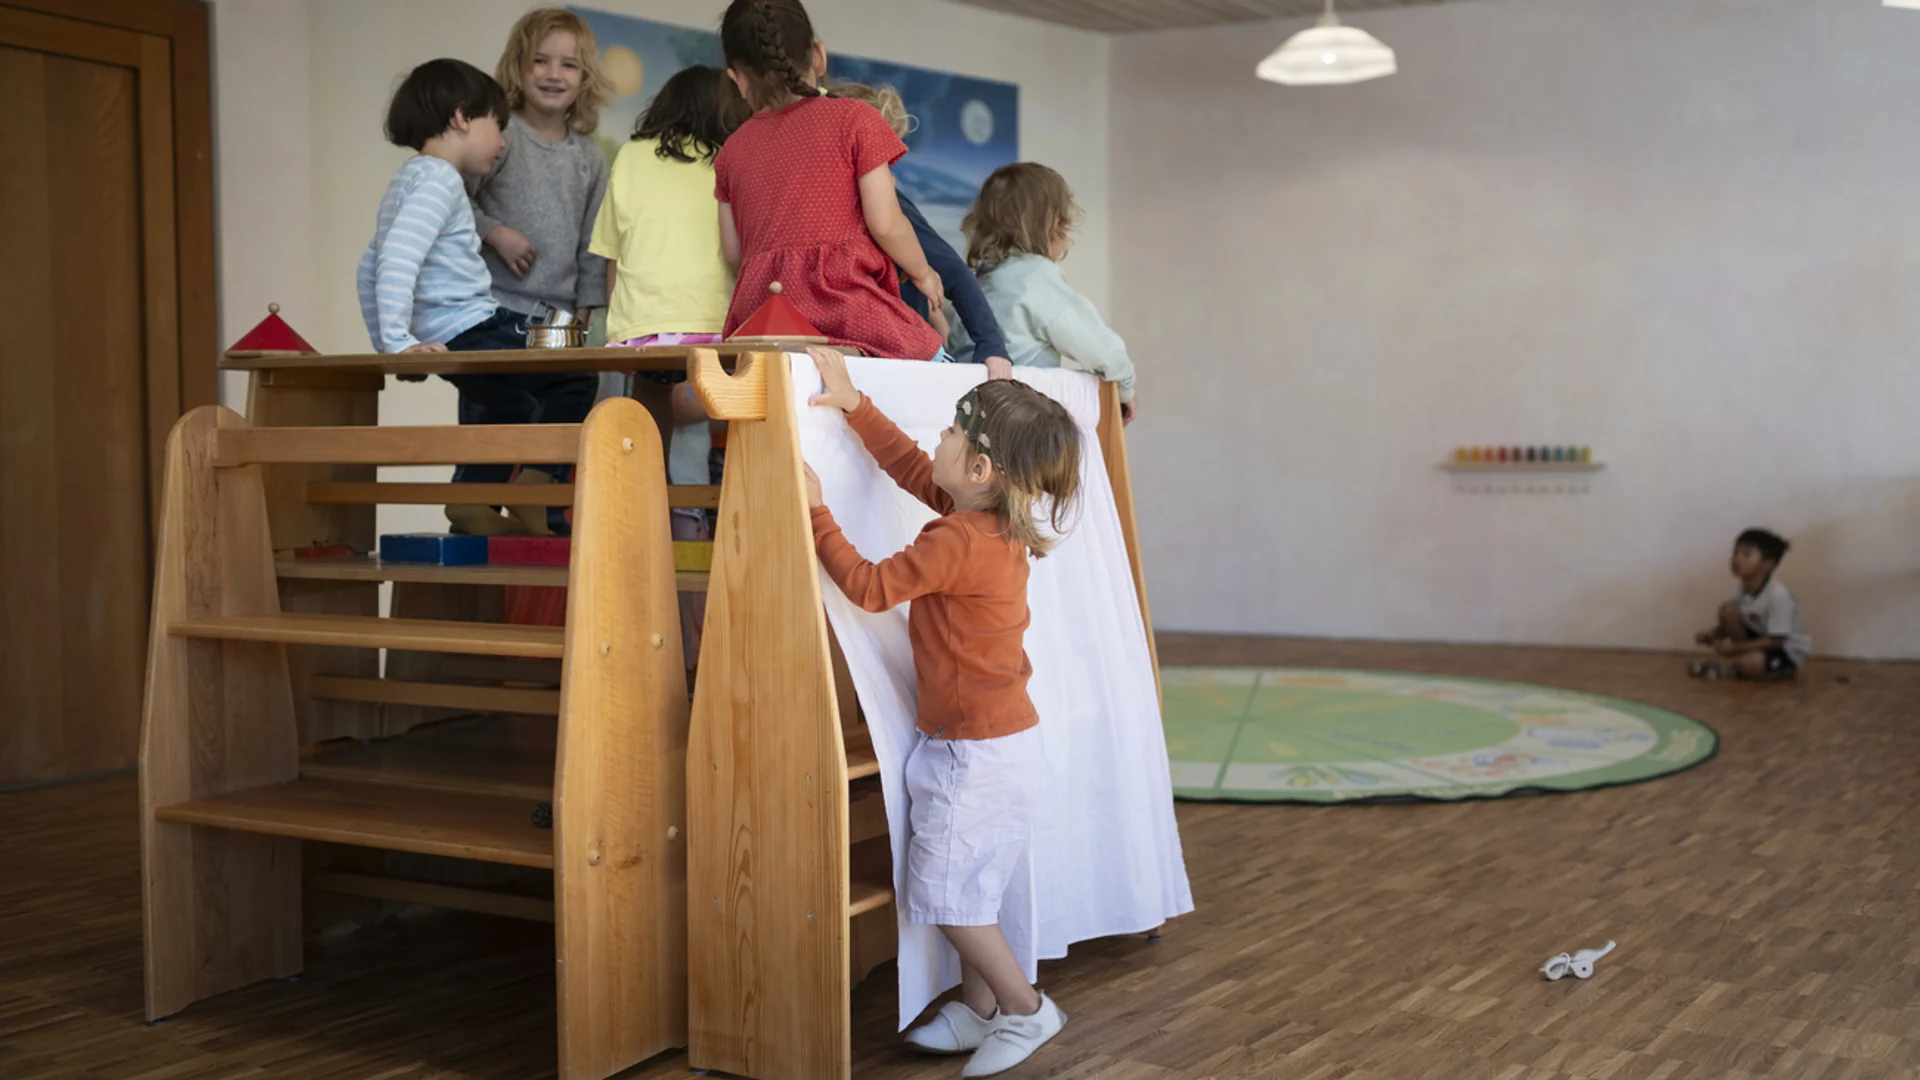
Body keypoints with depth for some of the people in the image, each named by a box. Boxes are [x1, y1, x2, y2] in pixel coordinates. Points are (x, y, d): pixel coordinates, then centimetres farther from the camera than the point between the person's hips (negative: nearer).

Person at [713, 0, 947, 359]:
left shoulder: (732, 150, 16)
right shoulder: (853, 118, 4)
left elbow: (733, 252, 19)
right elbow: (885, 222, -1)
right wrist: (923, 273, 16)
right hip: (845, 305, -4)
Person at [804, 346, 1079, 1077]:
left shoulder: (957, 542, -26)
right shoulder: (995, 520, 2)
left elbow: (868, 586, -18)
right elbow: (910, 465, 15)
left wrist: (815, 511, -10)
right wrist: (853, 404, 14)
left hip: (978, 752, -9)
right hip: (998, 738, 9)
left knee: (949, 892, 2)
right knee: (966, 889, 18)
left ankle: (1025, 1010, 13)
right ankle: (979, 1010, 29)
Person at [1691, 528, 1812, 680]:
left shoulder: (1778, 594, -28)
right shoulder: (1741, 589, -6)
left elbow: (1775, 641, -25)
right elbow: (1728, 624, 4)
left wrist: (1735, 647, -25)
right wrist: (1711, 633, -18)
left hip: (1790, 652, -8)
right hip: (1762, 640, 8)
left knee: (1750, 663, -38)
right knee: (1728, 610, -14)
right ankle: (1738, 663, -6)